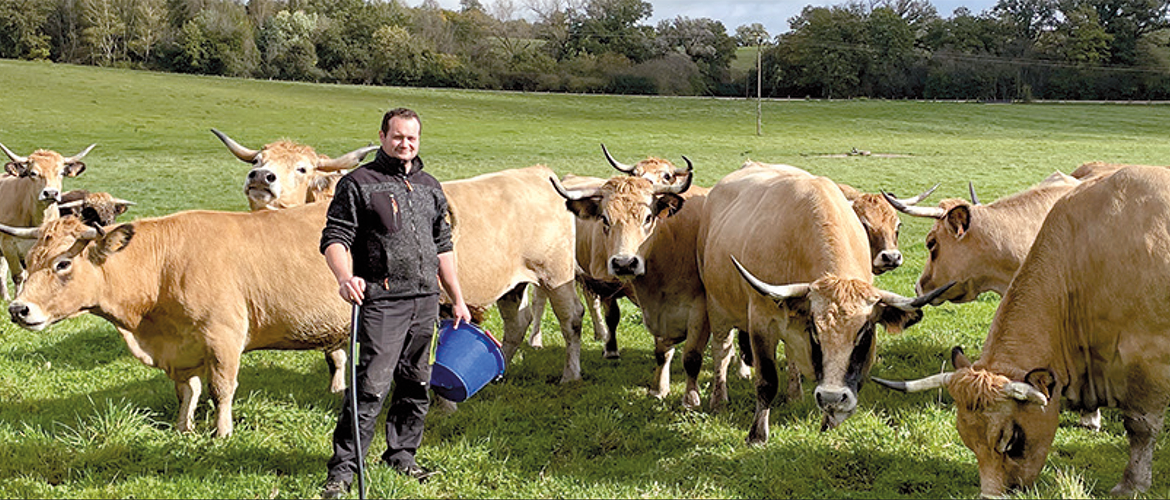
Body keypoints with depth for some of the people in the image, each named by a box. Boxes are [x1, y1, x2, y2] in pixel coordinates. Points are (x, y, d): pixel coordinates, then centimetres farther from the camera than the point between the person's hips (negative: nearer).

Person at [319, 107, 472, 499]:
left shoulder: (429, 187, 18)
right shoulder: (359, 184, -1)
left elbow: (442, 247, 22)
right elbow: (334, 238, -8)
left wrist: (457, 300, 20)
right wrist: (345, 276, -28)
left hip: (426, 301, 6)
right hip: (382, 301, -6)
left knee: (416, 384, 12)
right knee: (371, 386, -12)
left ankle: (401, 455, 27)